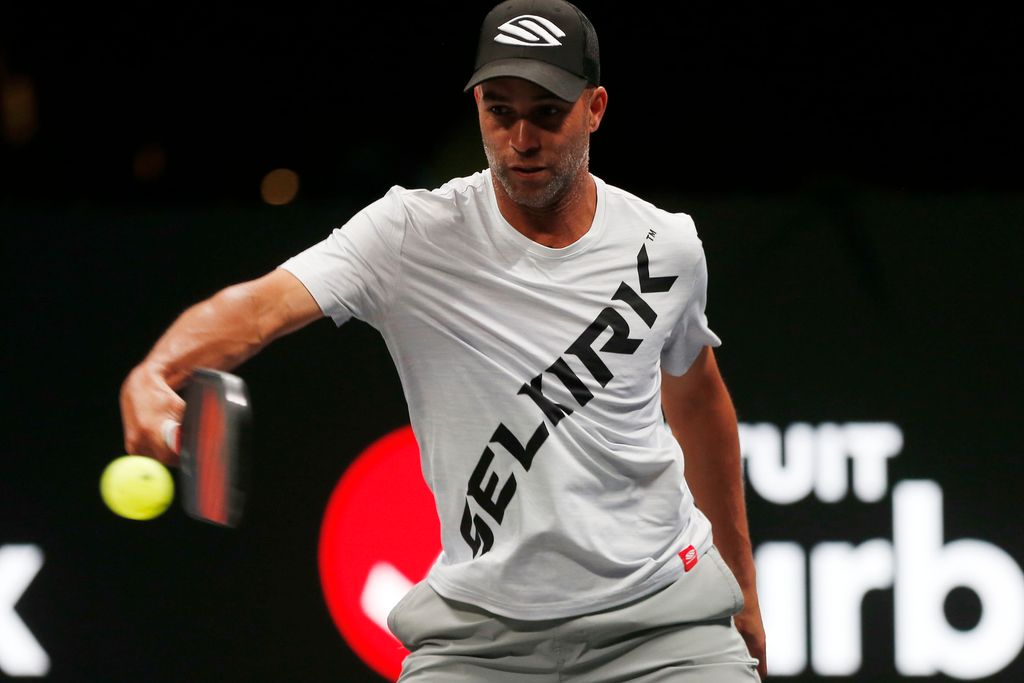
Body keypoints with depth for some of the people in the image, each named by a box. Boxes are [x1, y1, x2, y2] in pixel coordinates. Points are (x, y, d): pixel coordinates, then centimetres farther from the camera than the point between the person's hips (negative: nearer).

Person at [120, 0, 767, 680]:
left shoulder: (668, 247, 0)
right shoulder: (410, 234, -10)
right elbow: (261, 305, -25)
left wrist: (743, 589, 24)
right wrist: (154, 374, -46)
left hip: (662, 619, 2)